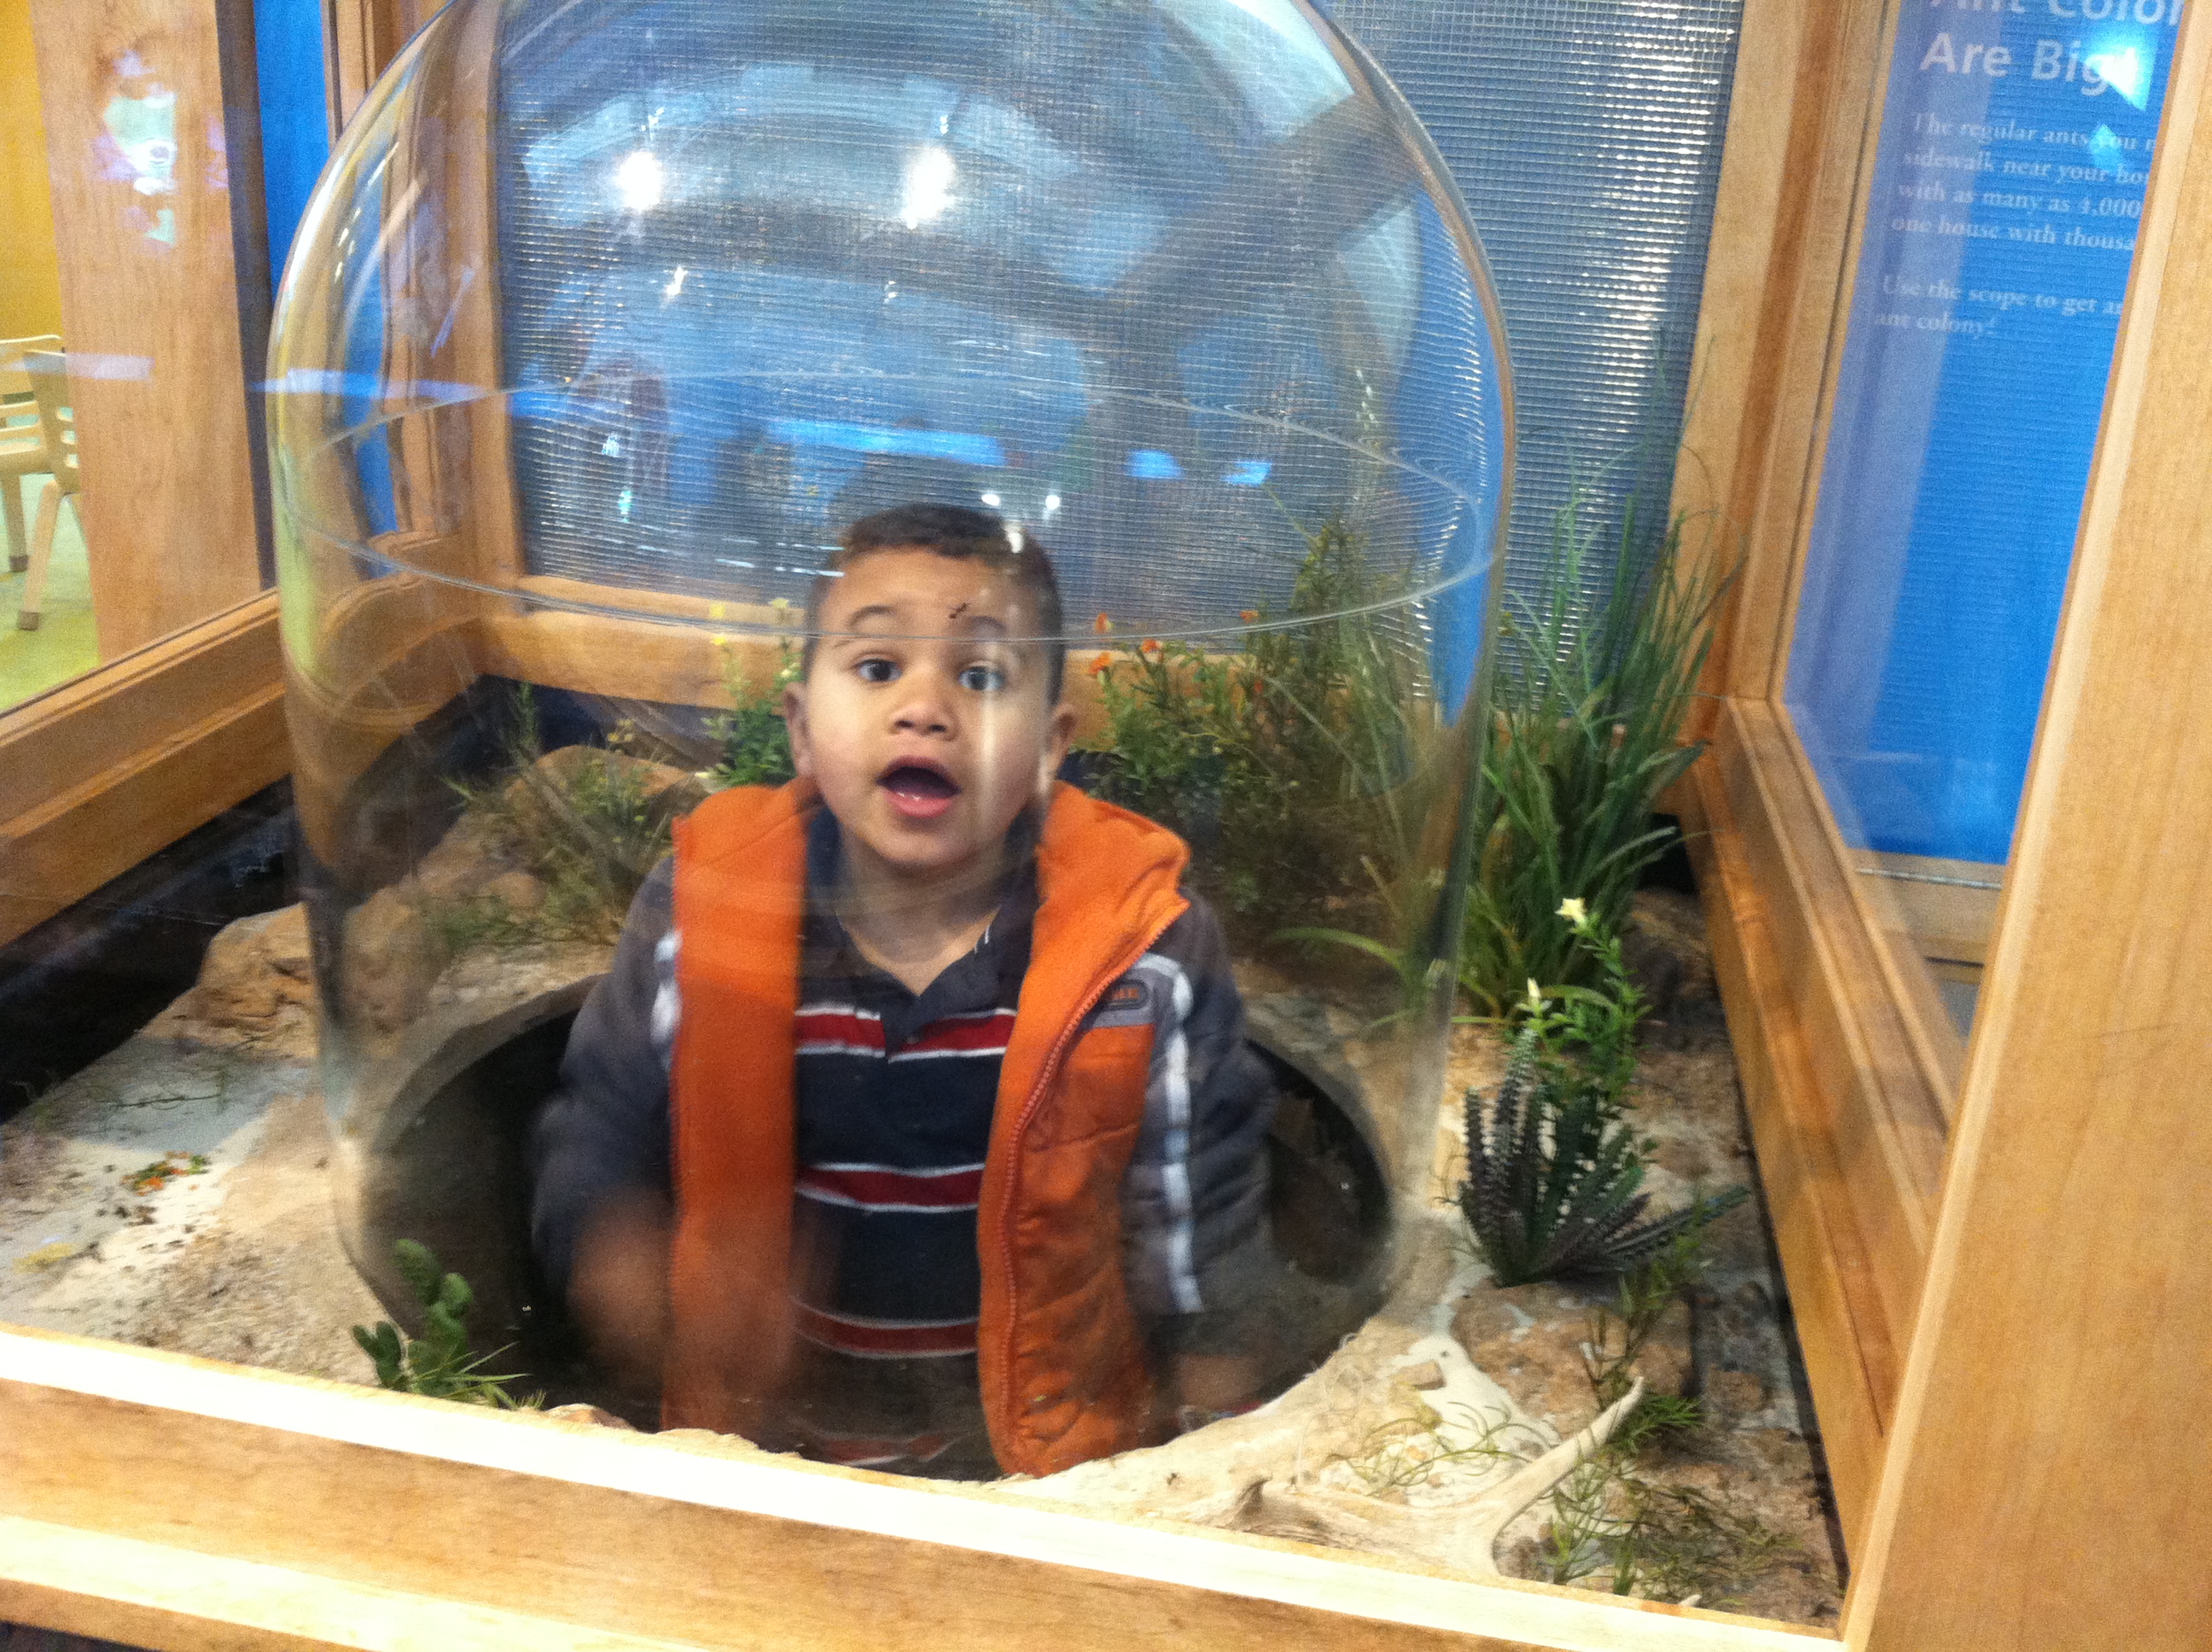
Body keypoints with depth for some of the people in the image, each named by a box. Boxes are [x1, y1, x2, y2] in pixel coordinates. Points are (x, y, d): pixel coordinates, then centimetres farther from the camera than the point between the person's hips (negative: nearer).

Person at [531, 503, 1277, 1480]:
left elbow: (1205, 1230, -1)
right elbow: (592, 1154, 2)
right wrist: (653, 1306, -17)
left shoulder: (1144, 944, -11)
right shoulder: (699, 914, -8)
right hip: (765, 1440, 2)